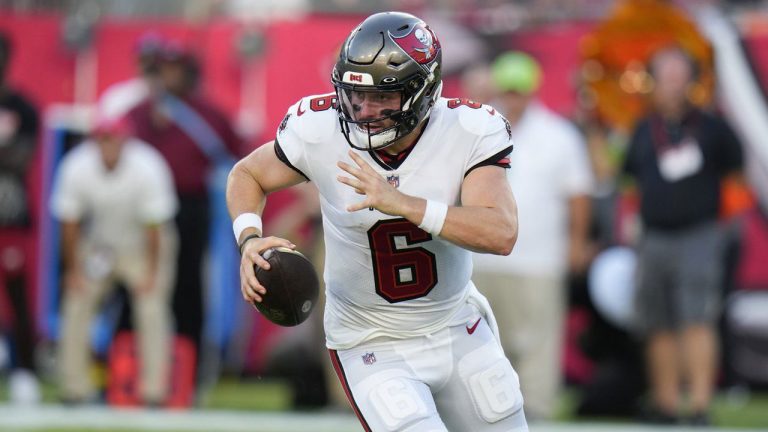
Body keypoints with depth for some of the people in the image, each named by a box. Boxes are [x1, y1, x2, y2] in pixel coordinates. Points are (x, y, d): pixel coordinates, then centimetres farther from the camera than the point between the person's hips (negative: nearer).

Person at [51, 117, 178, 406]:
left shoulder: (148, 168, -28)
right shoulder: (76, 168, -22)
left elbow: (154, 226, -20)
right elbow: (69, 223, -10)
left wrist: (151, 272, -17)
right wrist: (73, 270, -8)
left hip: (143, 245, -2)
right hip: (96, 246, 3)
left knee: (152, 309, -15)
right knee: (76, 305, -4)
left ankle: (154, 390, -13)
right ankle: (74, 387, 4)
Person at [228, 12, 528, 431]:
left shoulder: (468, 132, -21)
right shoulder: (320, 132, -19)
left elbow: (501, 234, -34)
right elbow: (246, 174, 1)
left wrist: (402, 203, -44)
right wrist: (250, 238, -20)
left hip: (456, 329, 2)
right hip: (372, 346, -2)